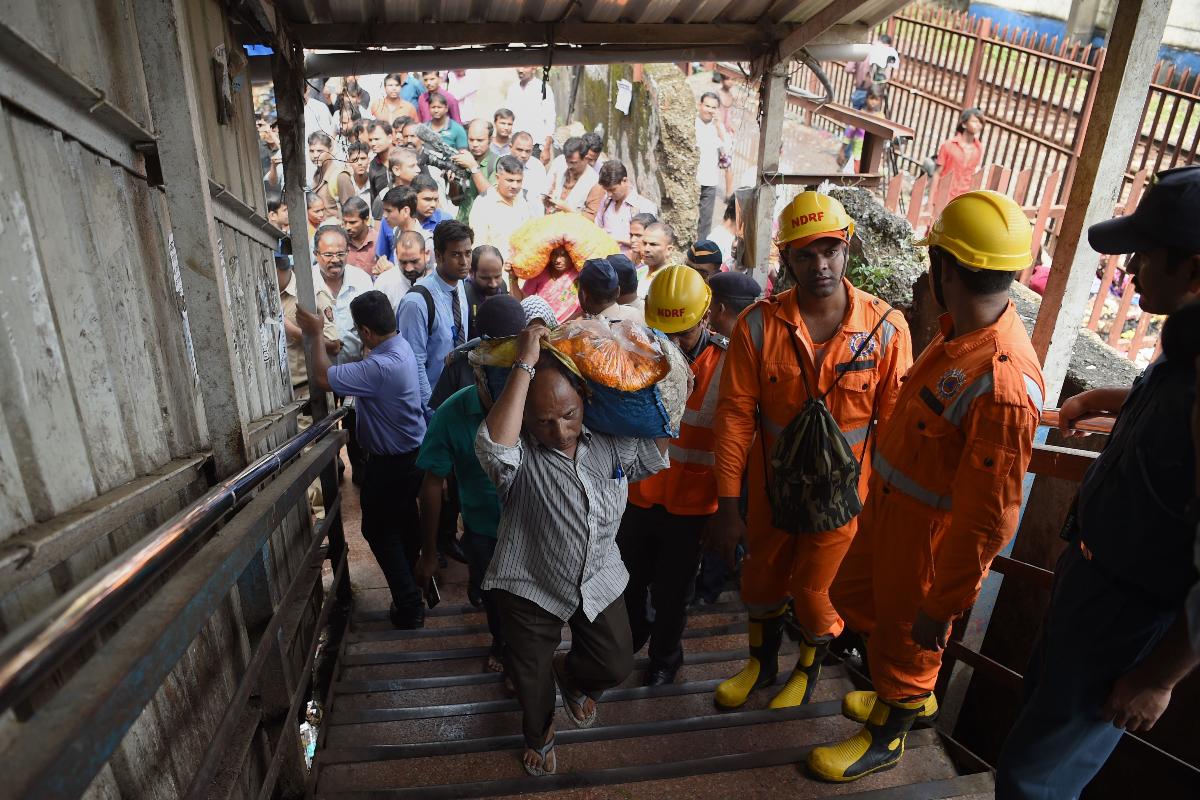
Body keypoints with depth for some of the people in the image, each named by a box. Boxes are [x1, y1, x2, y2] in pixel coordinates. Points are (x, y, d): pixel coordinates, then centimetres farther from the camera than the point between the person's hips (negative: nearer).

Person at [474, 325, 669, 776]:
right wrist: (525, 365, -43)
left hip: (599, 581, 3)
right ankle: (538, 733, 52)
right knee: (532, 680, 16)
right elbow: (493, 445, -46)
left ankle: (572, 676, 49)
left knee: (616, 666, 13)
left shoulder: (612, 443, -9)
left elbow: (658, 451, 4)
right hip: (529, 587, -3)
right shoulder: (520, 456, -24)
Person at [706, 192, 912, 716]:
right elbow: (735, 416, -12)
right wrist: (727, 506, -11)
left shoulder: (886, 327, -14)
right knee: (762, 576, 20)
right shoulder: (758, 325, -14)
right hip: (772, 483, 2)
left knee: (817, 590, 13)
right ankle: (762, 662, 51)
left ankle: (808, 670, 48)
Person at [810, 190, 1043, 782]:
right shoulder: (959, 330, -5)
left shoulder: (1004, 383, -34)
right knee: (855, 598, 27)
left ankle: (886, 739, 46)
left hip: (929, 533, -9)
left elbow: (989, 519, -28)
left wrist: (945, 606, -18)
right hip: (888, 507, 9)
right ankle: (913, 697, 53)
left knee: (905, 640, 16)